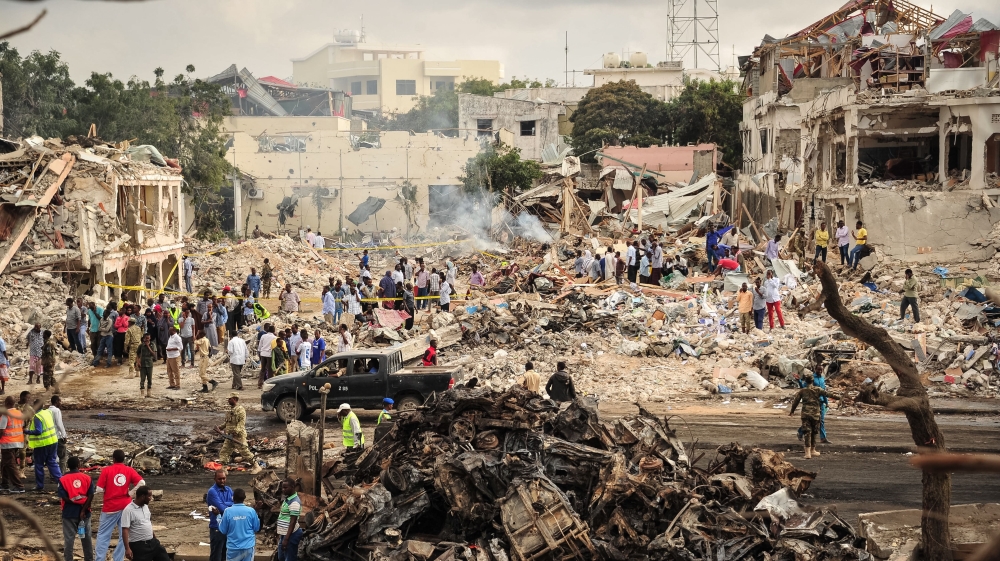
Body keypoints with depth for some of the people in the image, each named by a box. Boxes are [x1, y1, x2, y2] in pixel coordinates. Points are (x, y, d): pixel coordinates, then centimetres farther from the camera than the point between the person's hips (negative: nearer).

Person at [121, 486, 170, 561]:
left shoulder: (145, 506, 8)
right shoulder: (128, 510, -17)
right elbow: (125, 530, -22)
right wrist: (127, 549, -28)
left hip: (152, 542, 8)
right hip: (138, 545, -8)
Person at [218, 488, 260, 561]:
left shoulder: (228, 511, -11)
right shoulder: (251, 511, -8)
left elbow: (223, 530, -2)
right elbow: (256, 528, 3)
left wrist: (219, 521, 14)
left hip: (233, 547, -1)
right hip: (248, 546, 1)